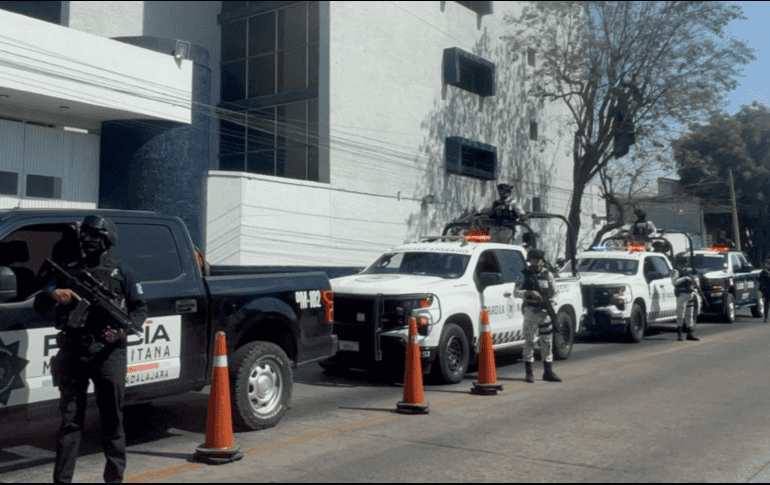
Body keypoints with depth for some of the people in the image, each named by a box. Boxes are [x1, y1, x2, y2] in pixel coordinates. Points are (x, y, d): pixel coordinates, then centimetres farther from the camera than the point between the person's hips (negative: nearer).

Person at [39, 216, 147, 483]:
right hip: (73, 352, 2)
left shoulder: (119, 272, 9)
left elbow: (140, 308, 9)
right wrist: (54, 294, -14)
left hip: (108, 352, -2)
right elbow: (39, 302, 9)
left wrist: (124, 330, -10)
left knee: (112, 419, 3)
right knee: (70, 419, 5)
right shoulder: (69, 272, 15)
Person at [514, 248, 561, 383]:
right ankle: (529, 373, 5)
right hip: (530, 311, -3)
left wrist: (551, 301, -2)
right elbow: (516, 292, -2)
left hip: (545, 311, 3)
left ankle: (548, 372, 13)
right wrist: (529, 292, -18)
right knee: (529, 340, -2)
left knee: (547, 341, 6)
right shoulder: (525, 274, 2)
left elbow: (553, 291, 17)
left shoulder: (548, 274, 10)